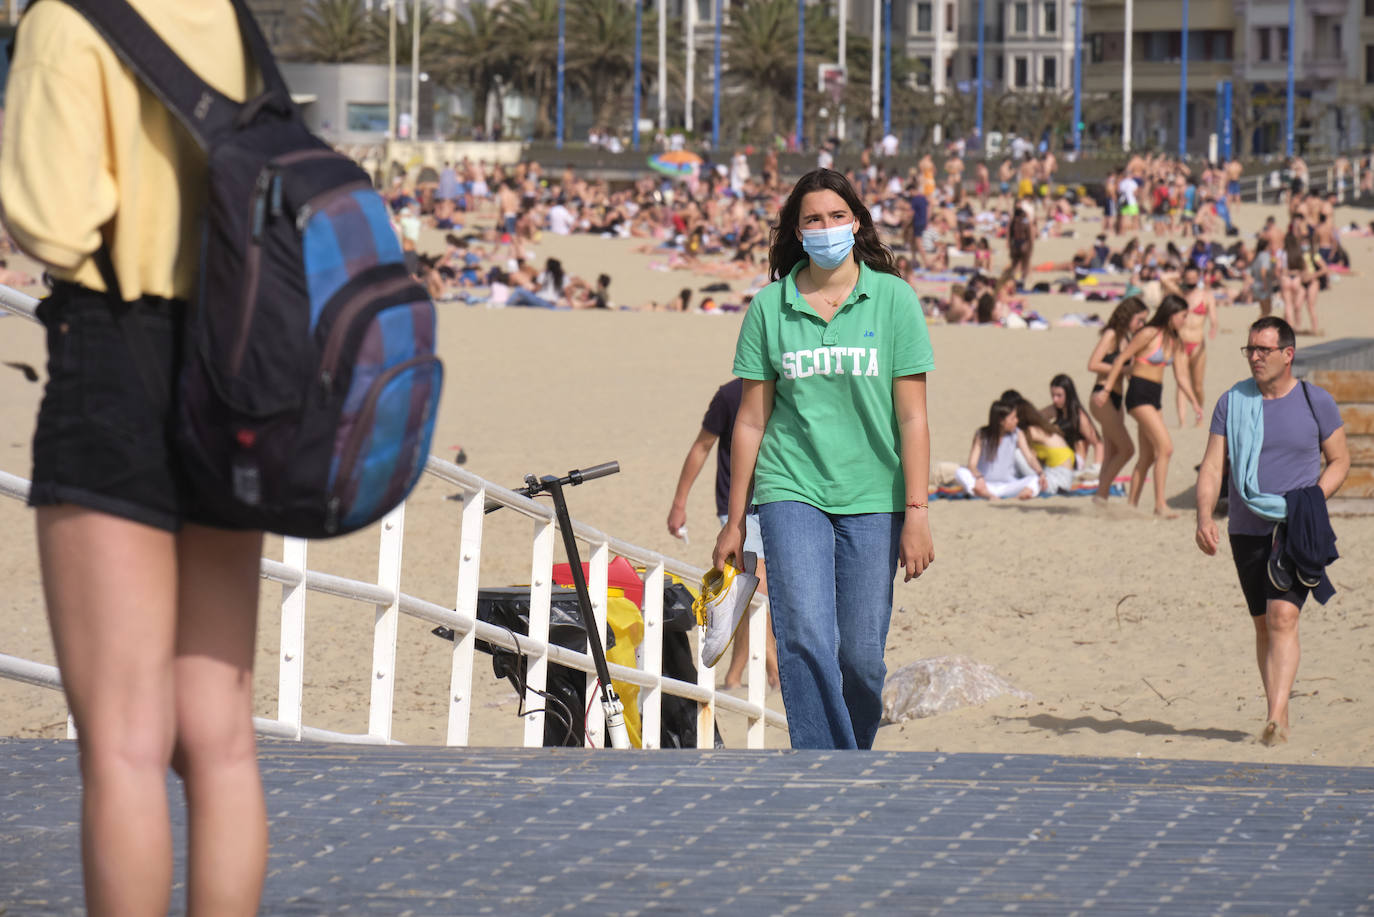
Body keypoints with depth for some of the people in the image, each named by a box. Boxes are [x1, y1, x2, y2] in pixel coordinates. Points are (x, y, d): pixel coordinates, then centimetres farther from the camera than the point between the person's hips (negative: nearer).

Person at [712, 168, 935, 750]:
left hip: (871, 499, 0)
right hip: (791, 492, 0)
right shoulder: (769, 307, 5)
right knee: (806, 639, -16)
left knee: (861, 657, -1)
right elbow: (751, 420, 9)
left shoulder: (893, 299, 3)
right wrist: (735, 522, 10)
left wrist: (917, 514, -5)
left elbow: (912, 417, 1)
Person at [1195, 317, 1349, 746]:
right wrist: (1204, 518, -15)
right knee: (1263, 625, 10)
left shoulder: (1315, 402, -1)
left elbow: (1339, 461, 7)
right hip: (1247, 530, 3)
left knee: (1282, 617, -19)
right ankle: (1277, 717, 21)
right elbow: (1212, 466, 1)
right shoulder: (1232, 402, 4)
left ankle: (1277, 716, -25)